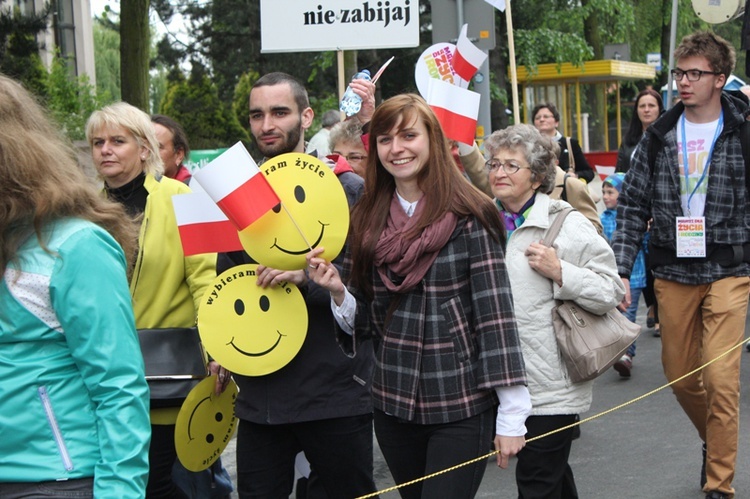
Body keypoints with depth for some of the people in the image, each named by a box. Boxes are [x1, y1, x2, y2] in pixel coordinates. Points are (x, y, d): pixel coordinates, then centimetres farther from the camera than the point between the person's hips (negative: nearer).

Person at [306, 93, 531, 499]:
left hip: (462, 409, -5)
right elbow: (363, 321, 10)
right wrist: (339, 292, -12)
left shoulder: (468, 217, -9)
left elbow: (496, 313, -12)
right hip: (393, 405, 5)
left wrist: (511, 414, -14)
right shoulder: (368, 221, 5)